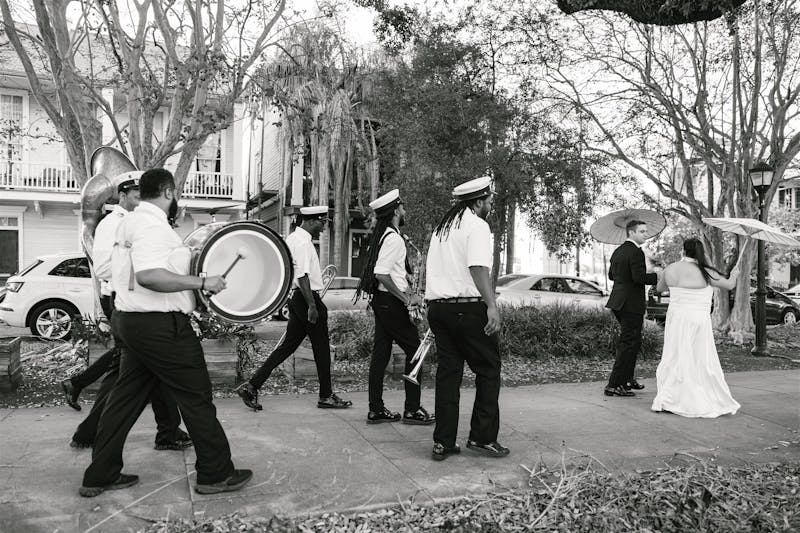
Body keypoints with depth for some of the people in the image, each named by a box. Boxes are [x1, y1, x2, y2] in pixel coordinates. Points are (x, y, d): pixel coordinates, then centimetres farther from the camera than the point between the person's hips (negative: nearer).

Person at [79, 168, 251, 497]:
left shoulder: (130, 221, 16)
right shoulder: (152, 224, -17)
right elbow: (149, 276, -31)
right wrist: (201, 282, -25)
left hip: (130, 321, 10)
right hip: (160, 326, -10)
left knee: (126, 398, 16)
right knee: (197, 398, 0)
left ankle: (99, 476, 26)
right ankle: (215, 474, 10)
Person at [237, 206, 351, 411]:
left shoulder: (292, 238, 15)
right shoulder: (303, 242, -17)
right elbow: (302, 276, -24)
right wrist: (312, 306, -23)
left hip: (296, 298, 10)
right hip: (306, 298, -10)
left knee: (287, 345, 12)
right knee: (321, 348, 3)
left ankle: (252, 386, 10)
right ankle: (326, 396, 15)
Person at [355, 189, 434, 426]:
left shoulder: (382, 236, 14)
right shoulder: (393, 238, -16)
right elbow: (382, 275, -25)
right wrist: (407, 299, -20)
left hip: (380, 300, 10)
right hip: (391, 302, -10)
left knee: (381, 353, 11)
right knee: (414, 350, 0)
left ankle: (376, 409, 17)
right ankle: (412, 410, 5)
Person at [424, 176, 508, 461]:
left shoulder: (441, 227, 20)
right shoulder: (477, 225, -5)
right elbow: (478, 267, -19)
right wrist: (491, 304, -24)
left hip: (436, 306, 8)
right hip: (467, 307, -8)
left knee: (448, 372, 10)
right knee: (488, 370, 5)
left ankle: (443, 442, 13)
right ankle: (482, 438, 10)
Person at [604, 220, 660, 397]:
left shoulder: (618, 251, 13)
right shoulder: (636, 252, -15)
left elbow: (611, 275, 19)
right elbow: (639, 277, -24)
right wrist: (657, 276, -11)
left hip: (618, 302, 10)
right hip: (631, 304, -10)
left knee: (627, 341, 22)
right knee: (630, 344, -4)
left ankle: (627, 379, 33)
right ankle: (613, 385, -4)